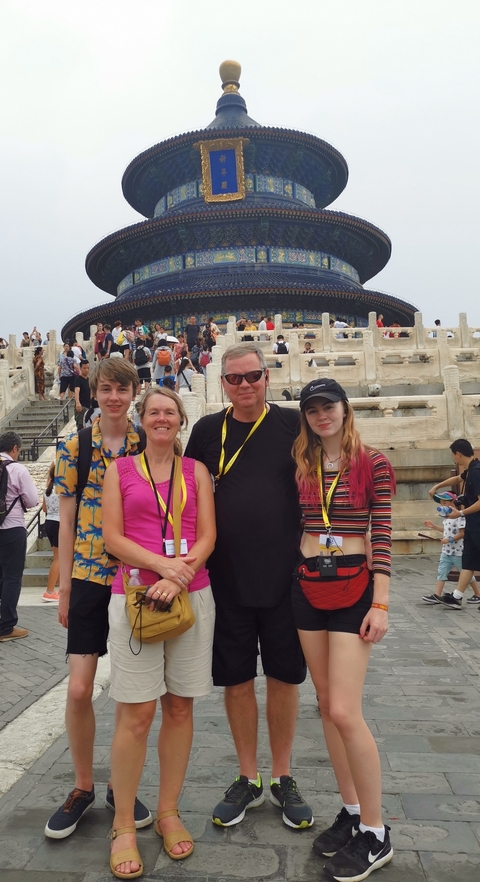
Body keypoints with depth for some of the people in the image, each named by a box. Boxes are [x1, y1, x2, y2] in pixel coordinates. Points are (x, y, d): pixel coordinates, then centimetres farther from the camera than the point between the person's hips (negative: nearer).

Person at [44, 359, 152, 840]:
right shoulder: (74, 448, 1)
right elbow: (67, 521, 3)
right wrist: (64, 587, 2)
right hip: (89, 579, 0)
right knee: (79, 688, 2)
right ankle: (82, 787, 25)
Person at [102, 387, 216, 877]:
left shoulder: (196, 470, 9)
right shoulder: (120, 470, 6)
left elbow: (207, 536, 2)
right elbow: (112, 538, -2)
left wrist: (179, 576, -14)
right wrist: (162, 563, -15)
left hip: (192, 595, 2)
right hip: (134, 594, -2)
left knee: (179, 706, 10)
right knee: (137, 712, 1)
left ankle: (168, 812, 28)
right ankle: (123, 826, 19)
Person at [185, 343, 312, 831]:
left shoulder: (293, 424, -1)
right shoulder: (208, 430, 4)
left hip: (284, 576, -1)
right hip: (228, 578, 2)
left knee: (284, 678, 11)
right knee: (237, 679, 12)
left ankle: (282, 778, 32)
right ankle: (248, 779, 32)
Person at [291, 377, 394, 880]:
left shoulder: (373, 464, -5)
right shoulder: (301, 466, 7)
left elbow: (381, 536, -8)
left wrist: (381, 603, -11)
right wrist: (290, 585, 8)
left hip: (353, 588, -5)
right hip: (307, 588, 5)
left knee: (345, 711, -7)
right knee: (326, 705, 12)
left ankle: (375, 834, 12)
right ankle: (351, 811, 29)